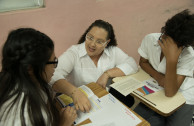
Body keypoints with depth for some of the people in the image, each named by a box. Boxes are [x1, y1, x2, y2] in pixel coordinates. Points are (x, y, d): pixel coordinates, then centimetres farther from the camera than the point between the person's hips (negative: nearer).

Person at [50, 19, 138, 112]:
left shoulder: (112, 51, -1)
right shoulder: (73, 53, -14)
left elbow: (132, 65, -5)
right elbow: (54, 77, -27)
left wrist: (107, 74, -16)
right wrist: (75, 92, -46)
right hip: (78, 103, -3)